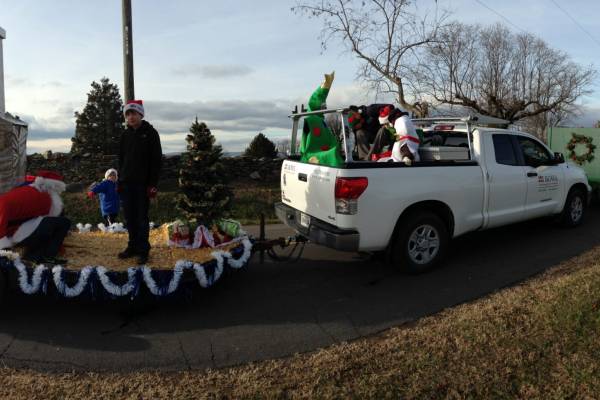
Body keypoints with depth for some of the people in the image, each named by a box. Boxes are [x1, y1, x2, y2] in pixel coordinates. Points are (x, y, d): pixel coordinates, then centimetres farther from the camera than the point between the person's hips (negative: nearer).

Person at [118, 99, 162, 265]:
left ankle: (143, 250, 6)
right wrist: (120, 180, 10)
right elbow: (121, 159, 17)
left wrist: (153, 183, -13)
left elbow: (157, 160, -8)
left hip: (142, 183, -5)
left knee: (142, 217, -1)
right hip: (127, 183, 5)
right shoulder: (126, 135, 12)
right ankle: (133, 246, 21)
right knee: (130, 217, 9)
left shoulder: (150, 133, -4)